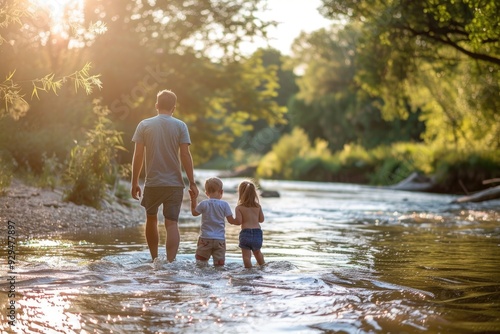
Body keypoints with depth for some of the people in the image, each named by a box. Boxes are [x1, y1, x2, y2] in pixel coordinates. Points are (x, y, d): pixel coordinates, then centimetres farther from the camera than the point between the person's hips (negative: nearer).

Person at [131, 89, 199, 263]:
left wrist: (134, 182, 6)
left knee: (151, 219, 19)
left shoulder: (144, 125, 1)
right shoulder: (180, 126, -1)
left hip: (152, 183, 1)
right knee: (172, 223, -1)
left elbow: (138, 155, -1)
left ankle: (155, 260, 23)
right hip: (175, 183, -1)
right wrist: (192, 183, -2)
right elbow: (185, 155, -6)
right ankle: (170, 261, -14)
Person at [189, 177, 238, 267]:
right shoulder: (224, 204, -3)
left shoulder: (203, 204, -4)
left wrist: (193, 199, 21)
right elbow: (231, 220, 0)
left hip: (205, 238, 0)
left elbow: (194, 213, 13)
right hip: (220, 239, 1)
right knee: (219, 263, 4)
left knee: (201, 262, 8)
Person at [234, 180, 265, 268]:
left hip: (245, 233, -5)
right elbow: (261, 220, 14)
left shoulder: (239, 208, -4)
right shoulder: (258, 206, 7)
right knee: (257, 252, 28)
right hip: (257, 231, 5)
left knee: (246, 256, -3)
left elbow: (239, 221, -11)